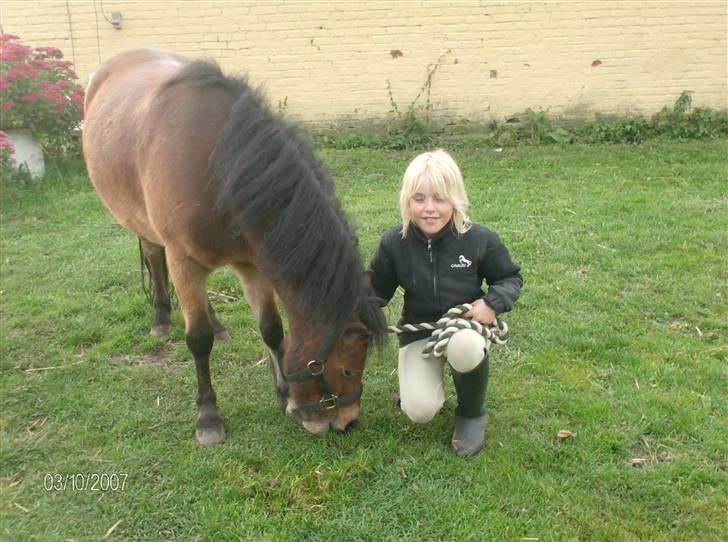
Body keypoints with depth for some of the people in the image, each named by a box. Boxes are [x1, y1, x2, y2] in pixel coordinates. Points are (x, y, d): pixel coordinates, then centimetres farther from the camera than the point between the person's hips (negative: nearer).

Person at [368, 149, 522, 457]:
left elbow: (511, 278, 1)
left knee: (465, 350, -40)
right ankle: (419, 376, 19)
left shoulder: (480, 240, -14)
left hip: (465, 324, 0)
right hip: (418, 331, 1)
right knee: (419, 411, -20)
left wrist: (493, 302, -19)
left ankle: (472, 414, -6)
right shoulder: (394, 244, -12)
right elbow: (377, 292, -1)